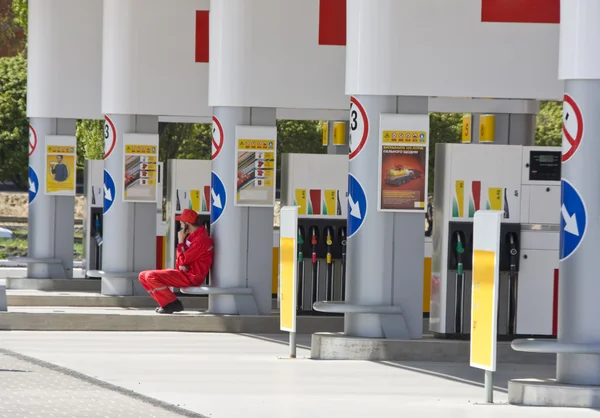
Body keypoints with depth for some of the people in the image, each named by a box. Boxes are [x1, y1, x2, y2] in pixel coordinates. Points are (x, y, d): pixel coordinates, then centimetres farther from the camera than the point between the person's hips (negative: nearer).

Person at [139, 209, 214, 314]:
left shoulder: (201, 239, -18)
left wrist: (181, 241, -9)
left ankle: (172, 304, -15)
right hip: (184, 273, 10)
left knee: (151, 276, -23)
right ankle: (165, 303, 0)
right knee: (143, 276, 6)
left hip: (192, 277, -10)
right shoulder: (193, 235, 15)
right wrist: (180, 265, -5)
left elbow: (183, 260, -19)